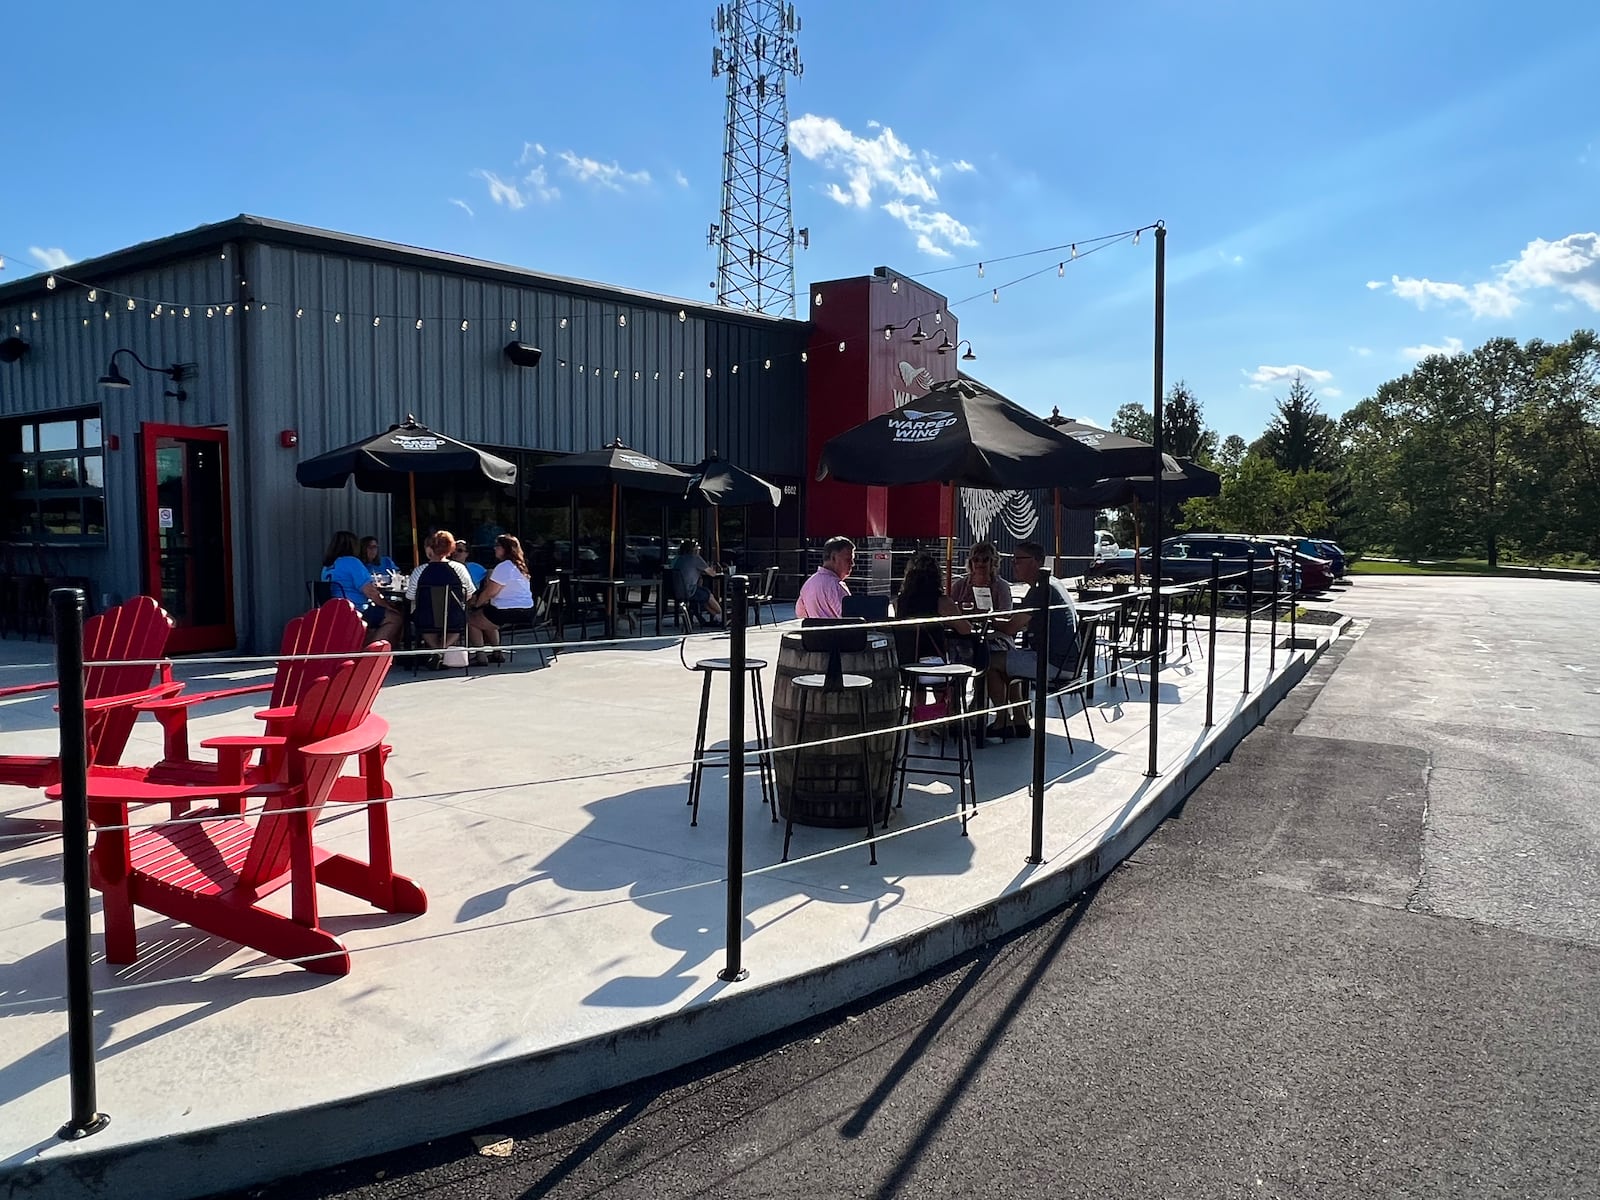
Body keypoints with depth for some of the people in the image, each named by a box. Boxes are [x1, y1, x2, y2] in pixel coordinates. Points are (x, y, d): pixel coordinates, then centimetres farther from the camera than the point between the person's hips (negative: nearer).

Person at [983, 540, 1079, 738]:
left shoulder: (1041, 590, -16)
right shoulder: (1054, 584, 15)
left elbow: (1011, 628, -17)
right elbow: (1023, 623, 21)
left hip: (1054, 664, -10)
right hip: (1066, 660, 10)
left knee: (990, 662, -5)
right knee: (1005, 662, 24)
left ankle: (1003, 723, 4)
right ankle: (1019, 721, 21)